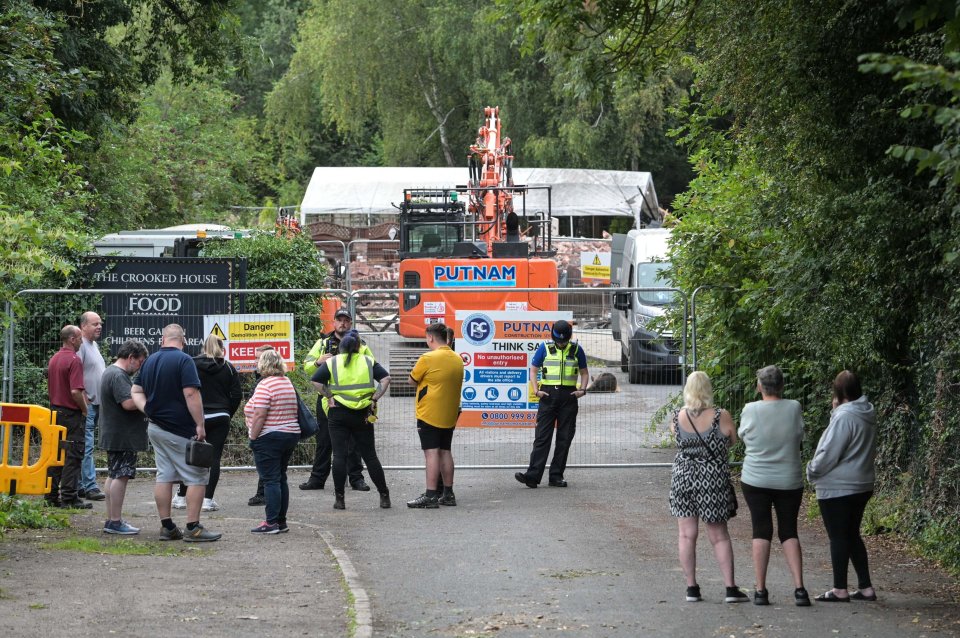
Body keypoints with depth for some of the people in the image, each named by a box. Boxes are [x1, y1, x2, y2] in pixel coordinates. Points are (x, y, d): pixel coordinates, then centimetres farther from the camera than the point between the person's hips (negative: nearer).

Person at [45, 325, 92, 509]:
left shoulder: (54, 359, 12)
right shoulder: (74, 360, -16)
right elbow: (76, 392, -23)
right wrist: (85, 409, -10)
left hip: (55, 411, 9)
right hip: (71, 414, -9)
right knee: (73, 456, -5)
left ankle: (51, 495, 13)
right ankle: (69, 497, -6)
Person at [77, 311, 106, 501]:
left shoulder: (94, 345, 19)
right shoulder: (80, 345, -13)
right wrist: (83, 399, -20)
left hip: (96, 403, 10)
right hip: (86, 404, -10)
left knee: (86, 447, 11)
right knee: (86, 447, -11)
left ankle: (80, 486, 14)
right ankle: (90, 486, -13)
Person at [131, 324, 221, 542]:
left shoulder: (150, 361, 11)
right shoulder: (183, 360, -14)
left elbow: (136, 391, 15)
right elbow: (191, 394, -21)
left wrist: (148, 410, 2)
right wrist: (200, 425, -19)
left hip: (155, 427, 8)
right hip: (180, 430, -8)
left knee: (164, 476, 11)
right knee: (198, 476, -2)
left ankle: (166, 527, 13)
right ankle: (193, 528, -6)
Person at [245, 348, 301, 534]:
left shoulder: (265, 385, -15)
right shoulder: (287, 382, 12)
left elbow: (259, 415, -21)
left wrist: (253, 438, -14)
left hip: (270, 437, -8)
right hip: (291, 435, 8)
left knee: (270, 480, -7)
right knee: (281, 479, 14)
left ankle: (271, 523, -8)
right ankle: (281, 521, 16)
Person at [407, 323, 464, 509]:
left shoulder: (428, 358, -14)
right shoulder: (458, 360, 7)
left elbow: (413, 379, -3)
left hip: (429, 414, -7)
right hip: (449, 415, 7)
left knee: (431, 452, -8)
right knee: (445, 452, 14)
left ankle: (431, 495, -12)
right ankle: (448, 494, 17)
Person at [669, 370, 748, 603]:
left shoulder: (678, 417, -6)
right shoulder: (721, 417, -12)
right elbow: (732, 442, 2)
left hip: (683, 477, 1)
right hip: (714, 479, -1)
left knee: (687, 535, 7)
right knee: (719, 536, 8)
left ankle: (691, 588, 7)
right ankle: (730, 588, 5)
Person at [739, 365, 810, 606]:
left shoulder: (750, 410, -11)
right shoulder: (794, 408, -7)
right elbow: (799, 438, 7)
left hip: (756, 480, -1)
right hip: (789, 480, 1)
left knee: (761, 531, 6)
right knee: (789, 532, 9)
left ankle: (760, 590, 2)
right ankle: (799, 588, -2)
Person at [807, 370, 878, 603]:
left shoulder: (844, 417, -20)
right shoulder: (868, 416, 8)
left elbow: (829, 453, -20)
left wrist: (812, 471, -1)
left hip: (837, 488, -9)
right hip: (862, 485, 9)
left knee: (838, 537, 0)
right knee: (852, 535, 16)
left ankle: (840, 589, 6)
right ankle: (866, 587, 15)